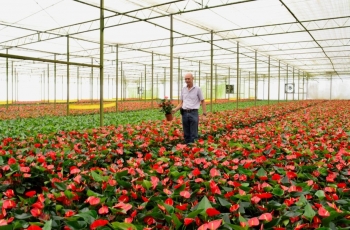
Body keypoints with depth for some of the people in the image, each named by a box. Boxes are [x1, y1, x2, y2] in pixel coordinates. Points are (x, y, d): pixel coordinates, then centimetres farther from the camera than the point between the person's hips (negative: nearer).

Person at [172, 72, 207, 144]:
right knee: (186, 134, 9)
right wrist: (175, 109, -2)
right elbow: (181, 103, 14)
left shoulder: (197, 89, 0)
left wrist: (204, 111, -11)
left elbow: (202, 101, 2)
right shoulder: (183, 89, 12)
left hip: (193, 113, -4)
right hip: (185, 113, 4)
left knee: (194, 135, -3)